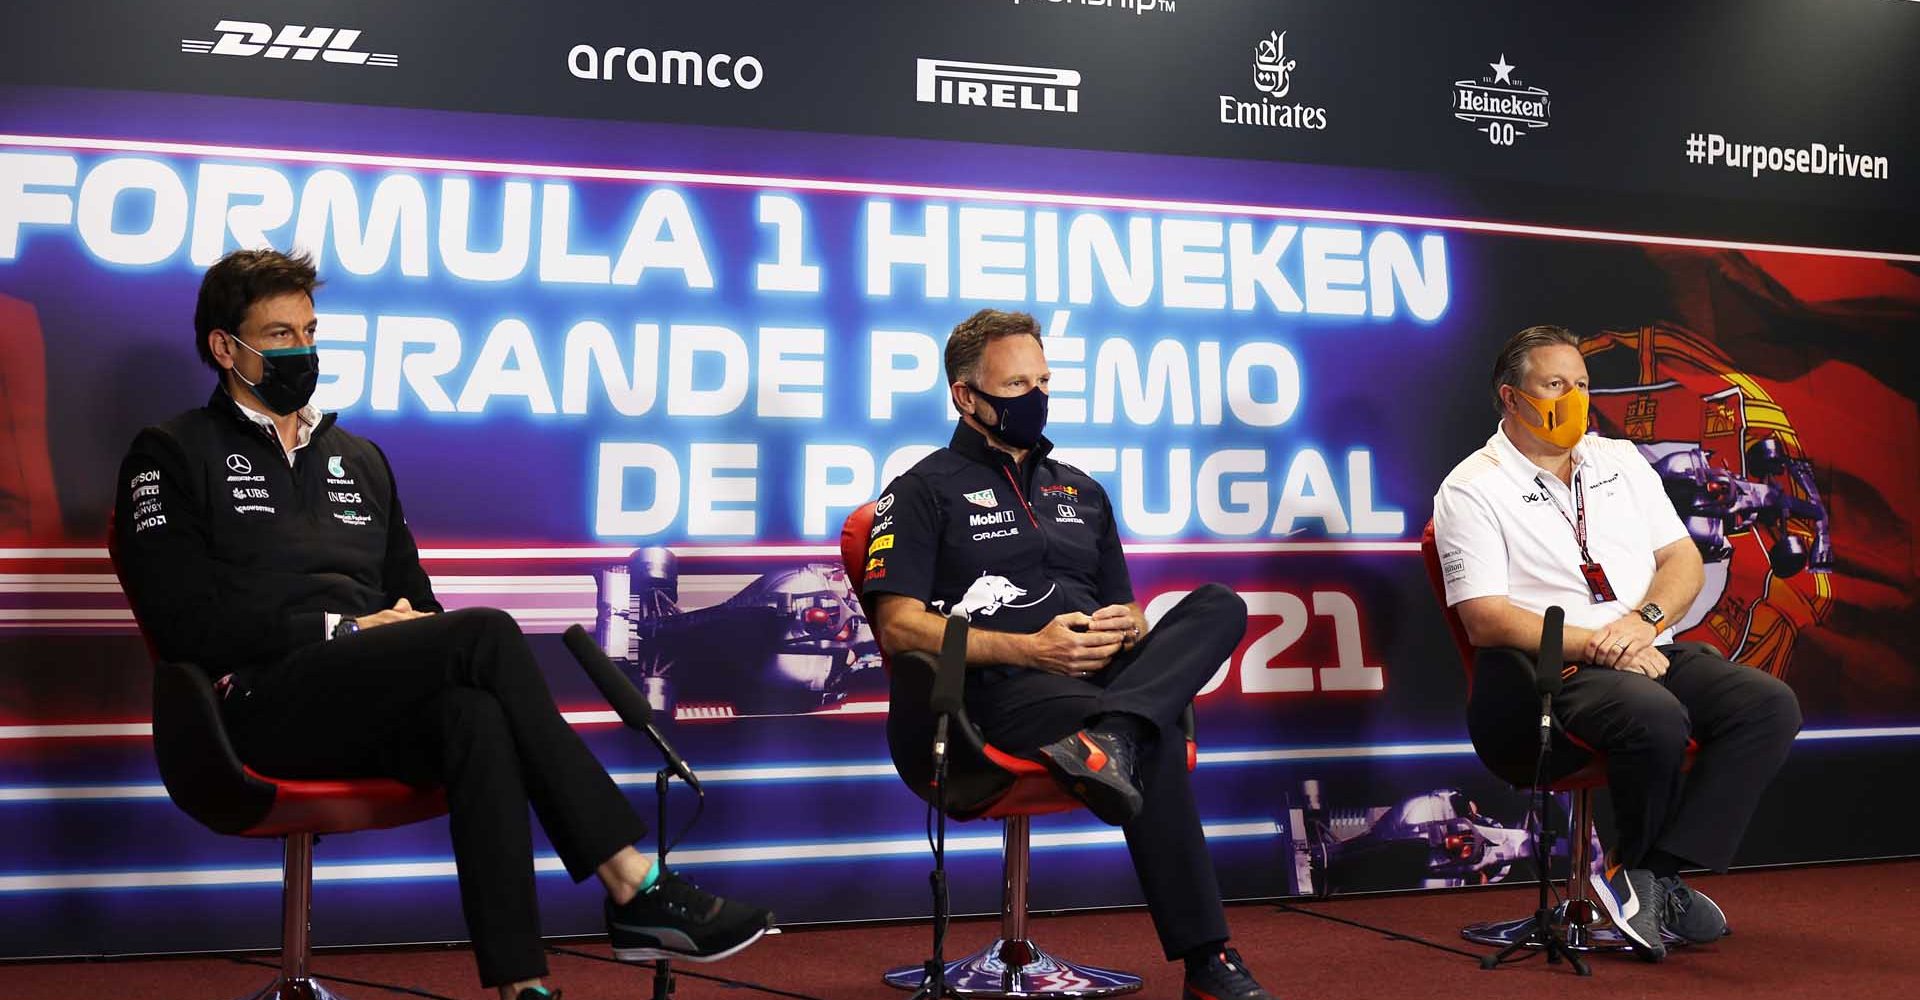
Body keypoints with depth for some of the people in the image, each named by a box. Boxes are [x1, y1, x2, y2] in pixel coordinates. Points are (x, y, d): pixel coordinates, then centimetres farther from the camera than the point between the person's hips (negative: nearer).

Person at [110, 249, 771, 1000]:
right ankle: (633, 891, -28)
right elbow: (187, 620, -5)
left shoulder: (359, 458, 26)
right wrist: (345, 627, -10)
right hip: (263, 706, -4)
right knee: (487, 634, -29)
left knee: (474, 714, -34)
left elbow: (414, 599, 24)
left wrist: (418, 635, -1)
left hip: (369, 715, 5)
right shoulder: (171, 456, 9)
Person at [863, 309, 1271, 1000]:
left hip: (1105, 674, 7)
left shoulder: (1082, 493, 29)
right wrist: (1029, 648, -15)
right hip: (999, 686, -6)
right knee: (1152, 744, -35)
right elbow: (899, 627, -4)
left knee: (1220, 607, -23)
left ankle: (1105, 740, -45)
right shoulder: (925, 491, 9)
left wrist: (1128, 627, 2)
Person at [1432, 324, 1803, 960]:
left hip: (1651, 652, 7)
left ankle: (1646, 878, -23)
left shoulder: (1620, 460, 19)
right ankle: (1658, 882, -8)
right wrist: (1595, 645, -18)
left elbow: (1684, 559, 13)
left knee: (1770, 703, -19)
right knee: (1655, 717, -35)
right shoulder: (1471, 490, -1)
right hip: (1547, 671, -6)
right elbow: (1485, 620, -10)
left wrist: (1643, 620, -9)